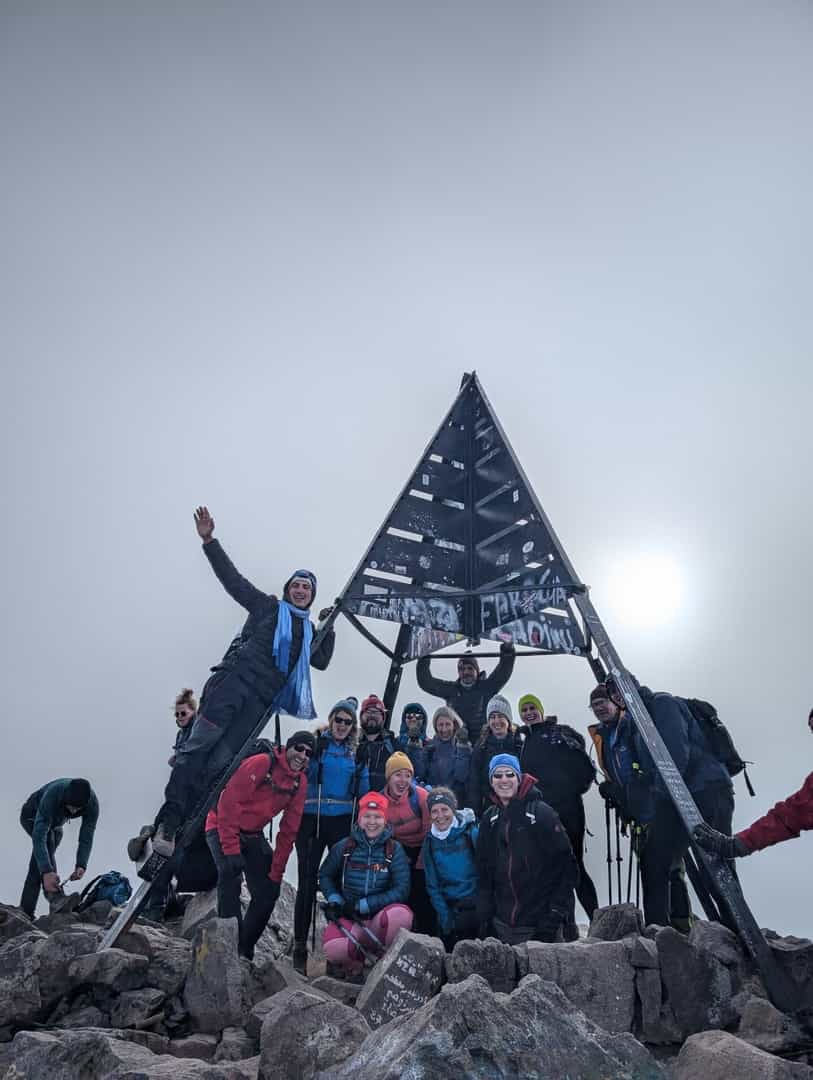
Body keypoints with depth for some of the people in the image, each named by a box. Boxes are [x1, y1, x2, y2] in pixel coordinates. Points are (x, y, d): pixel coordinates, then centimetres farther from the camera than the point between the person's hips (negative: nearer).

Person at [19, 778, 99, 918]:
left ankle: (26, 911, 12)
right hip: (32, 816, -5)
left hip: (56, 824, 5)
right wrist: (46, 871, -57)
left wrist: (81, 865, -42)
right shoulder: (52, 795, -46)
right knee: (47, 841, -31)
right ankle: (54, 895, -34)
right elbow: (39, 837, -49)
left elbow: (86, 837, -27)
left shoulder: (92, 803, -32)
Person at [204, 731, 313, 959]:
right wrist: (231, 849, -27)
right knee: (231, 874, -27)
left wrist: (276, 872, -1)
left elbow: (288, 830, 1)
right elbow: (229, 804, -26)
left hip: (253, 835, 7)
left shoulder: (300, 782, -3)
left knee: (268, 893, 3)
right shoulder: (261, 763, -25)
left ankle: (245, 950, 18)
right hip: (223, 828, -7)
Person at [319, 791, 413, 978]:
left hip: (379, 918, 0)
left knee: (401, 913, -33)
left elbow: (401, 889, -9)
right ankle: (354, 962, 6)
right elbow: (325, 876, 12)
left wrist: (362, 905, -16)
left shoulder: (394, 849, -3)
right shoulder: (344, 847, 1)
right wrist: (334, 900, -8)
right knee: (333, 949, -31)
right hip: (347, 919, 1)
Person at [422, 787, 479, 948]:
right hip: (448, 906, 3)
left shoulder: (472, 832, -9)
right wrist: (444, 914, -3)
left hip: (474, 905, -3)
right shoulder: (430, 841, 2)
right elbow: (432, 883, 5)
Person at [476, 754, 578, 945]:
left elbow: (566, 864, -8)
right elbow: (483, 871, 12)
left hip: (538, 924, -4)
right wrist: (484, 915, 8)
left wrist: (556, 913, -11)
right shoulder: (489, 818, 7)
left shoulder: (541, 812, -9)